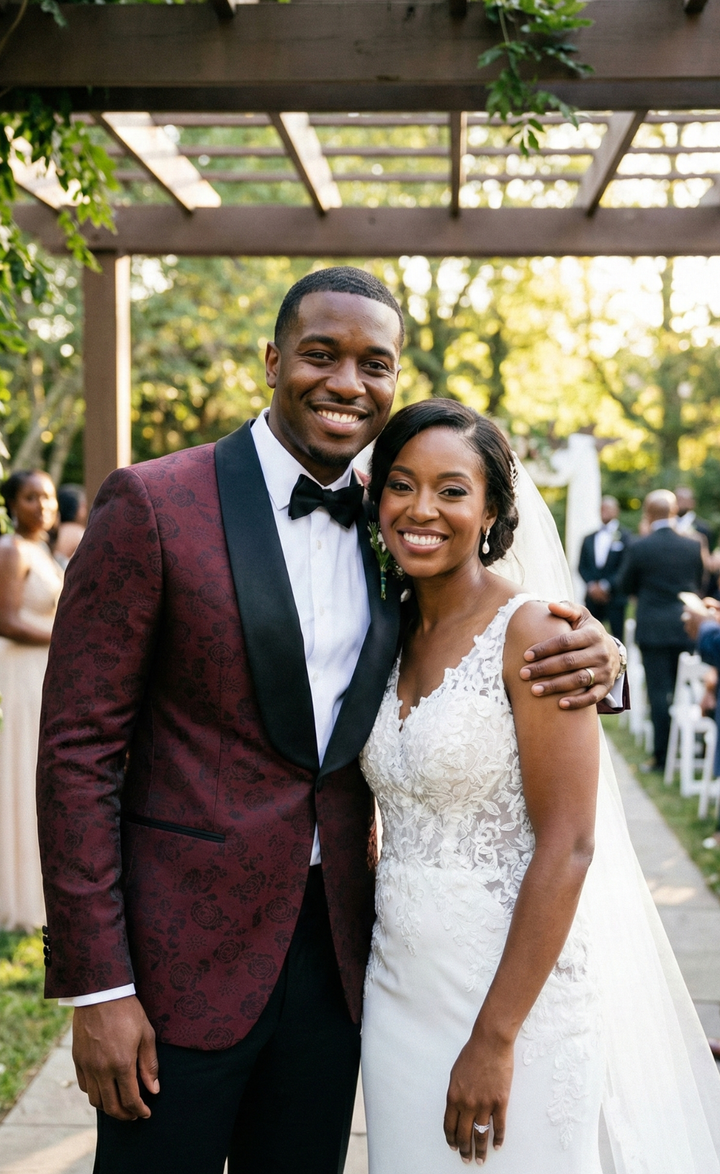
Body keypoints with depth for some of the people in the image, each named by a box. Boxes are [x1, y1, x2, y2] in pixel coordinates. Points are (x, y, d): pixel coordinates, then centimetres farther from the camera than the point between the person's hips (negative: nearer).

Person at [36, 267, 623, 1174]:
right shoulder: (153, 506, -10)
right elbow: (79, 749, -11)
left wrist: (590, 654, -12)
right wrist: (98, 987, -13)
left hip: (335, 952, 5)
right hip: (184, 953, -4)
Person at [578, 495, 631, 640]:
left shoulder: (624, 537, -1)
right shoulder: (589, 539, 14)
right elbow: (582, 567, 11)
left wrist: (605, 585, -13)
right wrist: (591, 585, -6)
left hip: (614, 598, -4)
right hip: (593, 597, 4)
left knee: (617, 638, -3)